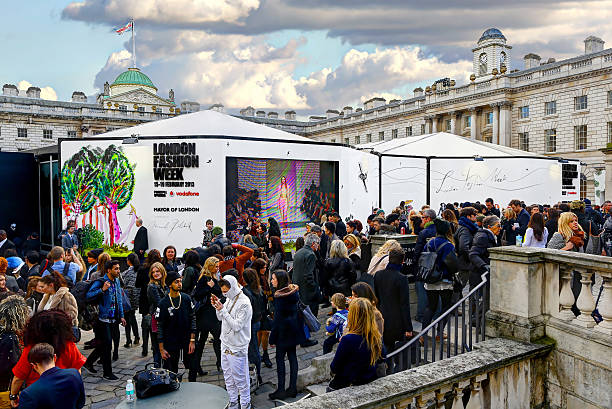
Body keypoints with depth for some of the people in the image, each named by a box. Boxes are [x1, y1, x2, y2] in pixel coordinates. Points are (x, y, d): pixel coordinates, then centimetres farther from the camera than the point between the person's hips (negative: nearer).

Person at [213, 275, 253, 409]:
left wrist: (223, 310, -25)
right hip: (225, 344, 8)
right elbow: (221, 318, 14)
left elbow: (237, 326, -25)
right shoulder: (229, 299, 4)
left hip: (237, 348, -8)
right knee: (228, 376, 19)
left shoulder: (244, 303, -22)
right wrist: (217, 306, -4)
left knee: (240, 378, 4)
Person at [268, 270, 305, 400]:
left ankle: (281, 390, 8)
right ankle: (293, 388, 21)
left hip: (284, 331, -8)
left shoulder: (280, 296, -21)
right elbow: (298, 309, 9)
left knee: (280, 359, 3)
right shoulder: (294, 291, 2)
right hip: (294, 329, 8)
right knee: (292, 357, 13)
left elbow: (278, 318, -18)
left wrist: (272, 338, -11)